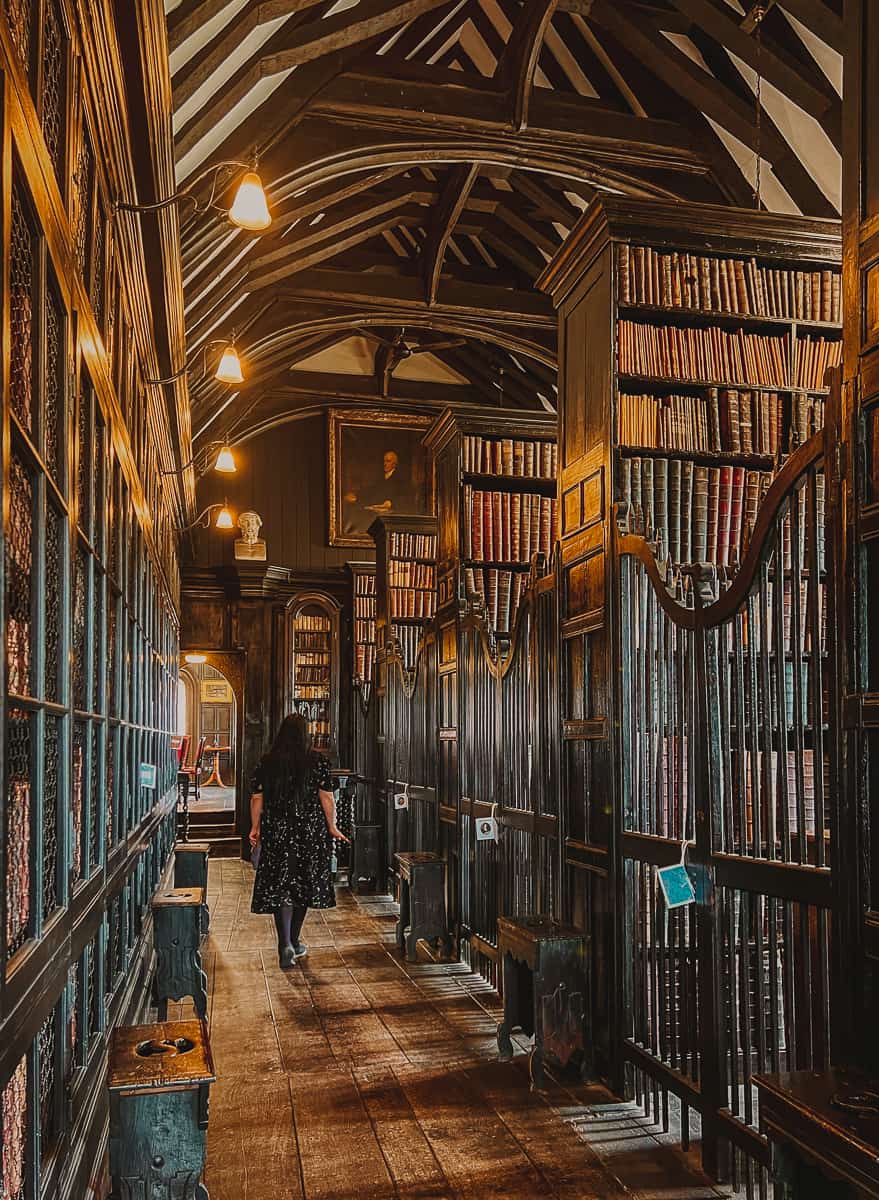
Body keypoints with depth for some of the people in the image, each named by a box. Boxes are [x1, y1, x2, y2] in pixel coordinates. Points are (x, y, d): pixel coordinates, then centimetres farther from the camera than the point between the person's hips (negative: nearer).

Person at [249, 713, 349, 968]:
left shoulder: (267, 763, -1)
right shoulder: (317, 762, -5)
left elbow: (257, 798, 0)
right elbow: (327, 798, -6)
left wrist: (255, 827, 11)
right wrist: (332, 827, 4)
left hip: (276, 832, 0)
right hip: (310, 831, 0)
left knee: (279, 884, 1)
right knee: (304, 884, 13)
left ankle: (286, 944, -13)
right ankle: (294, 942, 23)